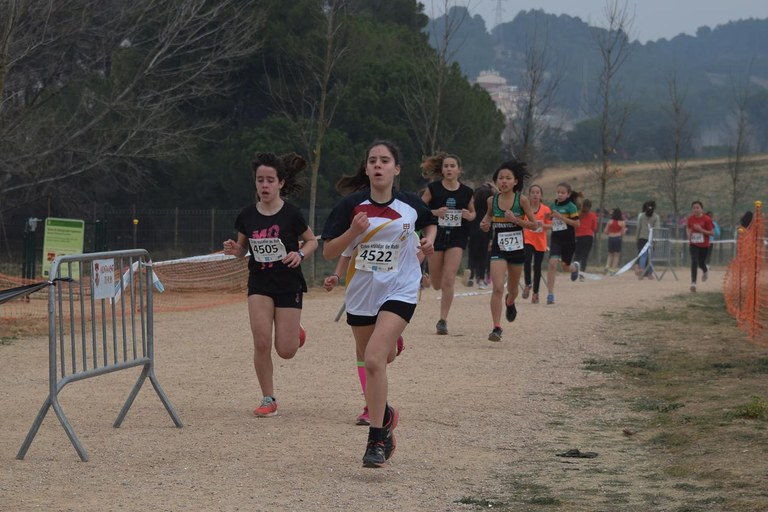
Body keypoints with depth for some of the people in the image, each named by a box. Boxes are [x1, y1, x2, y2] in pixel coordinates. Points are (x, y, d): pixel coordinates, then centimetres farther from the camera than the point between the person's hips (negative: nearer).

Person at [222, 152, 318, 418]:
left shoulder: (291, 214, -10)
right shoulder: (248, 215, -1)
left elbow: (312, 241, 4)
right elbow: (242, 248, 13)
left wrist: (300, 254, -16)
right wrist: (234, 249, -10)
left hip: (289, 285, -2)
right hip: (260, 283, 2)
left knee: (286, 351, -2)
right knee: (261, 342, -13)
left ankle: (294, 332, 37)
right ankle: (268, 400, 2)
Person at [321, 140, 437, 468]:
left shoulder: (411, 205, -2)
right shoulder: (351, 205, -7)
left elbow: (430, 223, 21)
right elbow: (328, 252, -7)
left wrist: (429, 240, 0)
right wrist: (352, 231, -22)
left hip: (399, 290, -2)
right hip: (361, 293, 2)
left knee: (374, 358, -21)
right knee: (372, 361, 15)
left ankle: (376, 440, -16)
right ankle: (385, 416, 46)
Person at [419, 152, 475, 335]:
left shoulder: (466, 192, 1)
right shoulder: (433, 189, -5)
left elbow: (473, 213, 15)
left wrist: (469, 216, -9)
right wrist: (435, 212, -19)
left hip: (457, 238, 0)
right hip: (436, 236, 0)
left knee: (448, 281, -12)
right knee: (437, 284, 7)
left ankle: (443, 320, -5)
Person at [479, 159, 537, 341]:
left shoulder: (521, 200, -9)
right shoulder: (492, 200, -3)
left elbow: (534, 225, -5)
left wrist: (516, 220, -19)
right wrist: (485, 223, -4)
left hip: (516, 248, 0)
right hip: (498, 249, 0)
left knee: (512, 289, 18)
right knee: (497, 288, -17)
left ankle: (510, 302, 55)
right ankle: (496, 328, -16)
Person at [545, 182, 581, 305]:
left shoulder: (571, 206, -9)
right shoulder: (553, 206, 7)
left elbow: (577, 223, -15)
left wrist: (561, 217, -21)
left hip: (568, 239, -3)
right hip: (555, 238, 3)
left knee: (566, 266, 12)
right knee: (552, 263, -16)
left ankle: (575, 266, 53)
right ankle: (551, 294, -14)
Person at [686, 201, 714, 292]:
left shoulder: (706, 219, -13)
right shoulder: (690, 219, -3)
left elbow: (712, 233, -11)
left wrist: (701, 230, -23)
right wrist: (689, 234, -6)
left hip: (704, 245, -1)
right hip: (693, 244, 1)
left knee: (701, 263, 10)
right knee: (694, 262, -14)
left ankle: (705, 270, 48)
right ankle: (693, 282, -16)